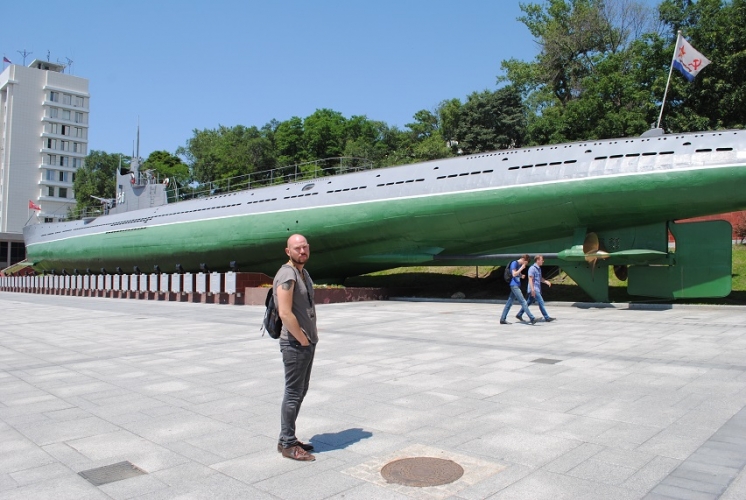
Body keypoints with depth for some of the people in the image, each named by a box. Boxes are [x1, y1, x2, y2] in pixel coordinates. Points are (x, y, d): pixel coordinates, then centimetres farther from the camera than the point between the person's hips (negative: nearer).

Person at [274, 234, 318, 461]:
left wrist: (313, 337, 10)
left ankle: (287, 439, 26)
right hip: (295, 344, -9)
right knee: (293, 393, -1)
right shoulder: (287, 274, -16)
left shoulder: (304, 273, 13)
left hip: (308, 343, 9)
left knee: (301, 392, 15)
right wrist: (303, 340, -15)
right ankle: (288, 445, 11)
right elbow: (285, 314, -24)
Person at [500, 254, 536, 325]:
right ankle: (532, 318, -11)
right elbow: (514, 274, -18)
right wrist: (522, 268, -15)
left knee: (509, 303, 9)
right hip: (514, 285, -9)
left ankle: (502, 319, 11)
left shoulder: (520, 265, 16)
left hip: (517, 286, 9)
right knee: (523, 302, -10)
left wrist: (522, 276, 6)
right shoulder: (514, 263, -10)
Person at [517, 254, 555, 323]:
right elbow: (530, 279, -18)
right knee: (541, 302, -7)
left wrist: (546, 281, 6)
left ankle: (519, 315, 18)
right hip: (534, 289, -10)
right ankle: (547, 317, -2)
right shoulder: (532, 268, -13)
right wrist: (532, 289, -24)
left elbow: (540, 279, 26)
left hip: (537, 289, 10)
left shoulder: (539, 268, 17)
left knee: (529, 302, 12)